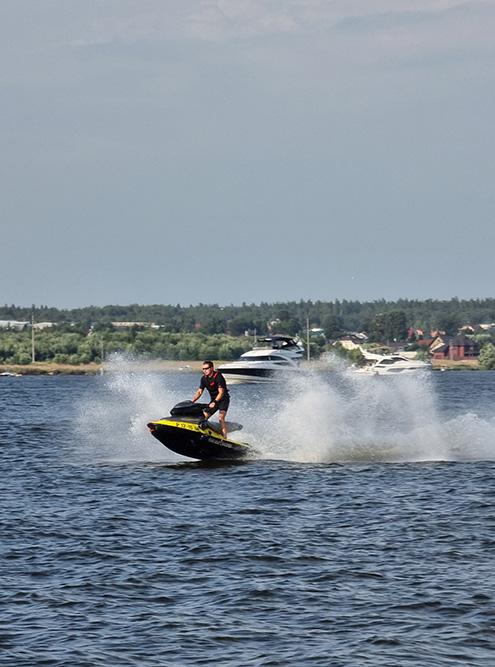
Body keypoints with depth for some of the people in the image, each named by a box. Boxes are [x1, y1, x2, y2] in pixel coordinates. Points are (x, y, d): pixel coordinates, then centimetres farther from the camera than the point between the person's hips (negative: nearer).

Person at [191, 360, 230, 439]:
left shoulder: (218, 377, -20)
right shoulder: (204, 378, 2)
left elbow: (221, 392, -26)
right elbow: (199, 392, 5)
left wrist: (215, 402, -39)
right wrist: (192, 401, -9)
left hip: (223, 400, -7)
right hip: (214, 400, 7)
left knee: (221, 418, -26)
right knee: (203, 418, -2)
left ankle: (224, 438, -30)